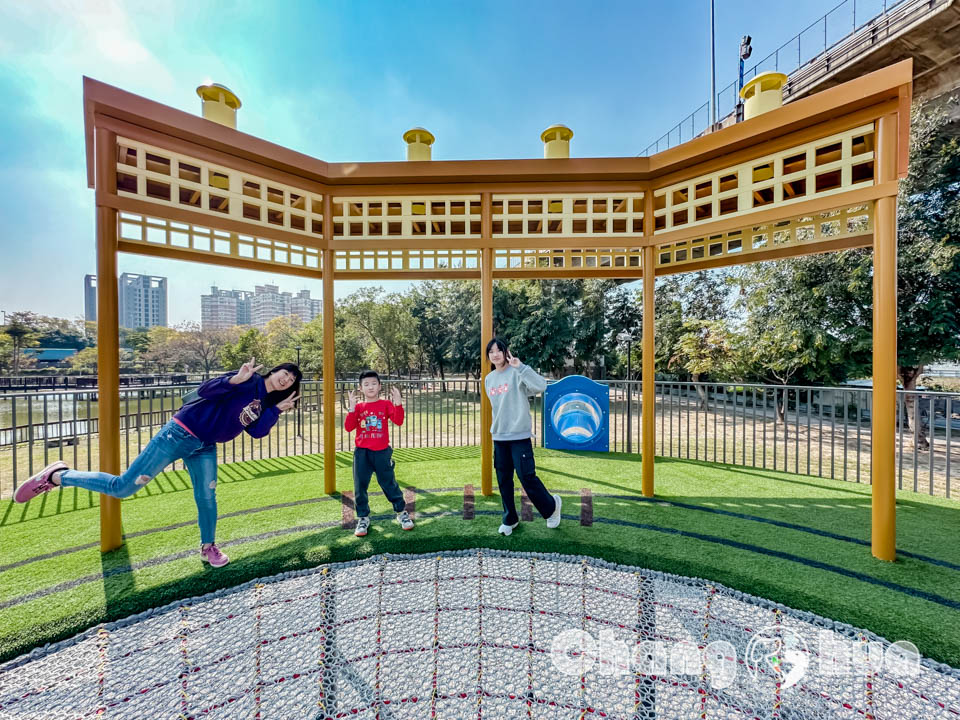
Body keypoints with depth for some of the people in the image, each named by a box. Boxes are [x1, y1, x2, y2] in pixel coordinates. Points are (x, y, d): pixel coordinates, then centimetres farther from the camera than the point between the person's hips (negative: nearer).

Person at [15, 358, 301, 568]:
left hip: (205, 448, 7)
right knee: (122, 487, 2)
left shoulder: (266, 403, 4)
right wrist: (236, 379, -45)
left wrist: (278, 410, -14)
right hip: (179, 434, -7)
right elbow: (205, 391, -29)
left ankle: (208, 548, 27)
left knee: (207, 498, 9)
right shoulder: (249, 383, -19)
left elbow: (257, 432, -6)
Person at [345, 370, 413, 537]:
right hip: (362, 453, 2)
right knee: (360, 487, 6)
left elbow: (398, 421, -13)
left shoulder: (386, 404, 0)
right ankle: (363, 518, 23)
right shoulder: (358, 407, 4)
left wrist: (398, 404, -26)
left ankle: (402, 513, 24)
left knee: (389, 484, 6)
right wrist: (351, 409, -18)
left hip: (382, 452, -2)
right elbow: (348, 427, -7)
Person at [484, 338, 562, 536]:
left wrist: (520, 366, -30)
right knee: (504, 480, 11)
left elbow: (541, 386, -27)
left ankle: (551, 507, 25)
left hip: (519, 436, -6)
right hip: (499, 437, 6)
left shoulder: (516, 373, -10)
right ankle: (509, 519, 28)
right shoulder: (488, 379, 10)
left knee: (527, 477, -2)